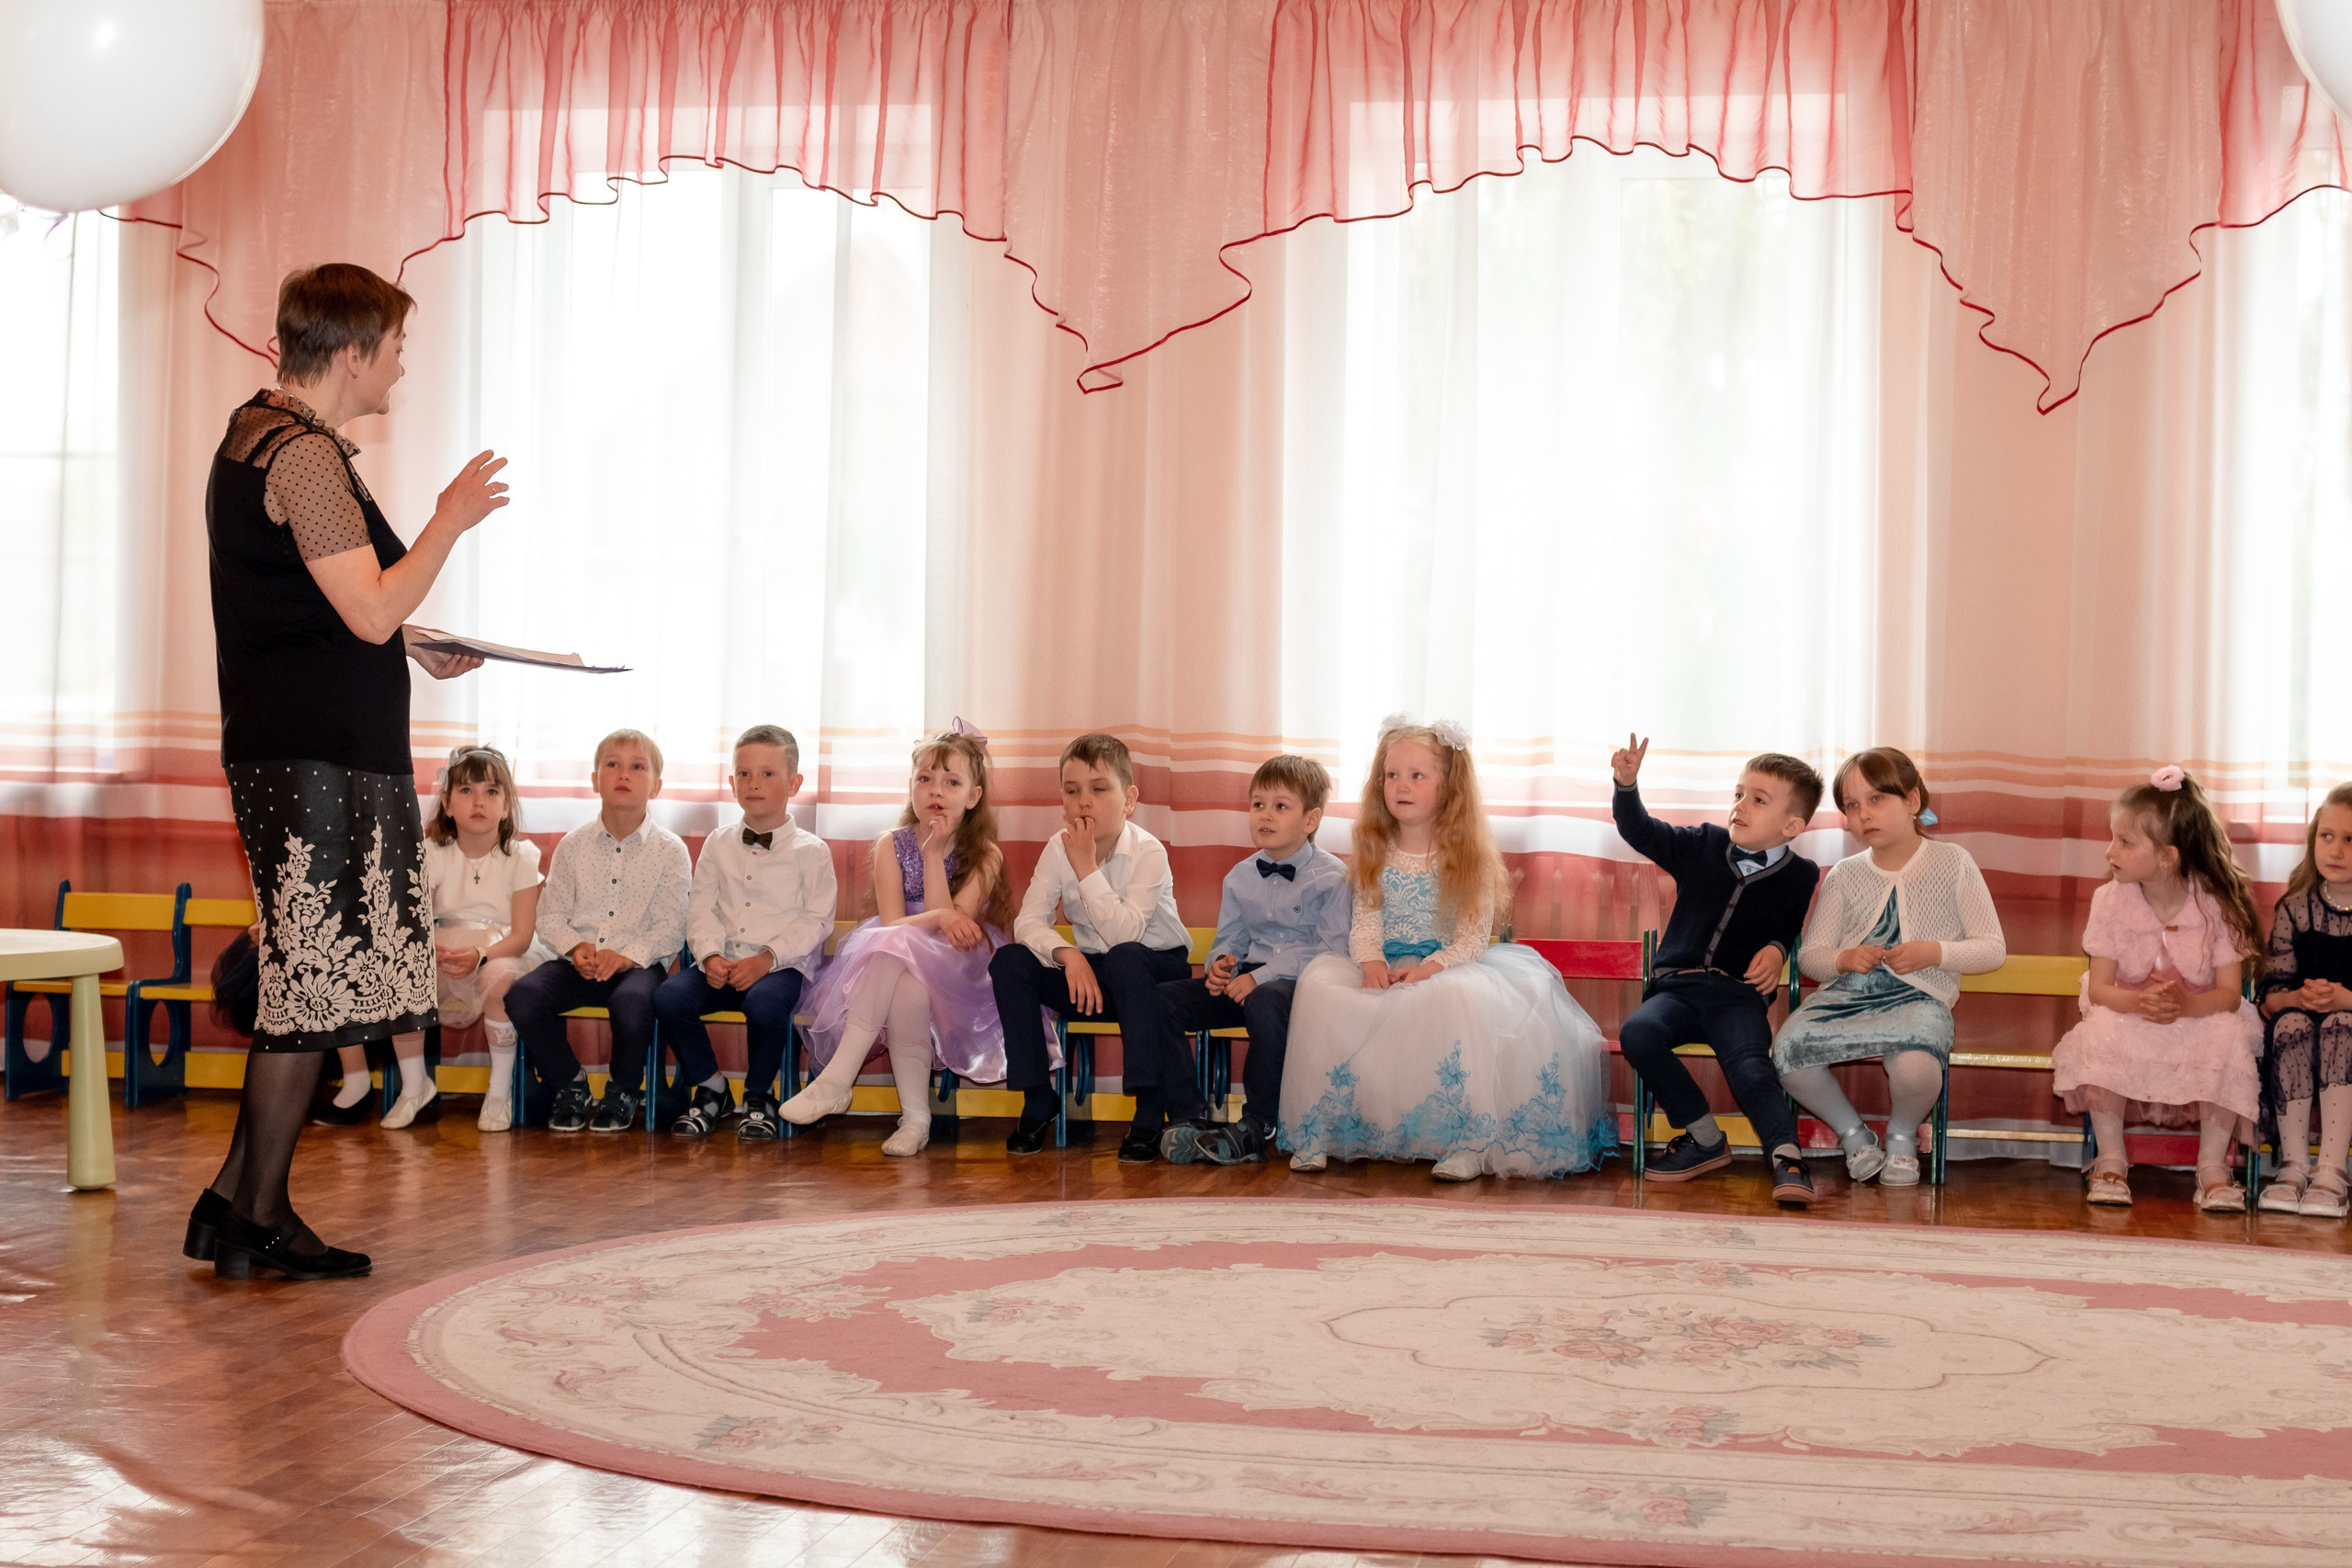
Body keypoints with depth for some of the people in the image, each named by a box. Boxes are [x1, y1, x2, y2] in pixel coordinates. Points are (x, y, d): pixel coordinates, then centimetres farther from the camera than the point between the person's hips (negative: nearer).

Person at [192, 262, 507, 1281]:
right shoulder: (304, 454, -14)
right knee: (313, 986, -4)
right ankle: (257, 1224, 3)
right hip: (322, 758, -10)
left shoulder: (253, 438, 19)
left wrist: (417, 649, 21)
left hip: (287, 747, 10)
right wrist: (452, 518, -8)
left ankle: (237, 1196, 18)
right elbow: (373, 609, -19)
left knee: (306, 984, 14)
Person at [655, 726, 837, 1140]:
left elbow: (816, 920, -4)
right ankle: (710, 1087, -1)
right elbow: (701, 908, 8)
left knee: (764, 1002, -37)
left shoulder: (810, 851, 4)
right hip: (722, 964, 4)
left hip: (784, 964, -4)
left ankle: (759, 1095, -8)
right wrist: (710, 955, -12)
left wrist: (767, 958, -18)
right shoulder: (718, 845, 16)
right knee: (669, 996, -24)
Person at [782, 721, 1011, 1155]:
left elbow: (952, 929, -15)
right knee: (907, 987, -37)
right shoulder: (893, 845, 4)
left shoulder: (984, 855, -2)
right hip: (899, 972, 2)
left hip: (955, 977, -2)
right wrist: (939, 918, -28)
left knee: (899, 949, -35)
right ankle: (915, 1116, -37)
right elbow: (891, 924, -8)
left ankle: (835, 1081, -38)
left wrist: (934, 854, -14)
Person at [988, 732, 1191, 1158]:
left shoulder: (1148, 852, -20)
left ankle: (1149, 1112, -30)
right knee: (1009, 961, -17)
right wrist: (1068, 955, -31)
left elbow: (1123, 933, -32)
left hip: (1158, 968, -5)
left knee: (1123, 959, -38)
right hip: (1090, 976, 5)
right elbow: (1028, 921, -13)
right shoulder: (1059, 849, -6)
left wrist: (1087, 867, -32)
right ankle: (1037, 1099, -5)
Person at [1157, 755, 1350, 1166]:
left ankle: (1256, 1128, -26)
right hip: (1248, 978, 7)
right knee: (1163, 1000, -12)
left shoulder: (1331, 877, -7)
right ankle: (1188, 1116, -9)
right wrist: (1221, 962, -5)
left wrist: (1261, 976, -22)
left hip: (1302, 981, -7)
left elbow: (1332, 950, -15)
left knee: (1263, 1002, -41)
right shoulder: (1240, 877, 14)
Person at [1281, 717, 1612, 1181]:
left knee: (1459, 995, -40)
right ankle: (1317, 1133, -18)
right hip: (1384, 971, 4)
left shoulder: (1470, 857, -3)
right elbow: (1365, 921, 5)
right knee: (1318, 983, -25)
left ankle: (1470, 1143, -35)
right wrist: (1371, 961, -16)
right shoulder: (1376, 853, 9)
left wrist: (1429, 968, -24)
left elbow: (1473, 937, -8)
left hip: (1449, 967, -4)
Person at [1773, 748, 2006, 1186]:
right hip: (1846, 995, 3)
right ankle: (1853, 1133, 3)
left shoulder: (1953, 864, 5)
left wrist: (1934, 953, -13)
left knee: (1915, 1065, -37)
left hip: (1918, 997, -3)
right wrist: (1843, 959, -10)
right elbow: (1809, 956, 12)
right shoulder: (1843, 877, 13)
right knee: (1788, 1053, -28)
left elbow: (1992, 949, 4)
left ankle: (1902, 1136, 2)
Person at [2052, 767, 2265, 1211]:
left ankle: (2213, 1164, -20)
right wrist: (2139, 1002, -34)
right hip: (2129, 1014, 1)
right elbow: (2099, 989, -11)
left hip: (2201, 1014, -1)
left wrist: (2186, 1004, -38)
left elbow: (2229, 994, -16)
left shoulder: (2215, 905, -13)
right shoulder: (2110, 900, -8)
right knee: (2099, 1029, -32)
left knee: (2229, 1037, -33)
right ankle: (2110, 1159, -20)